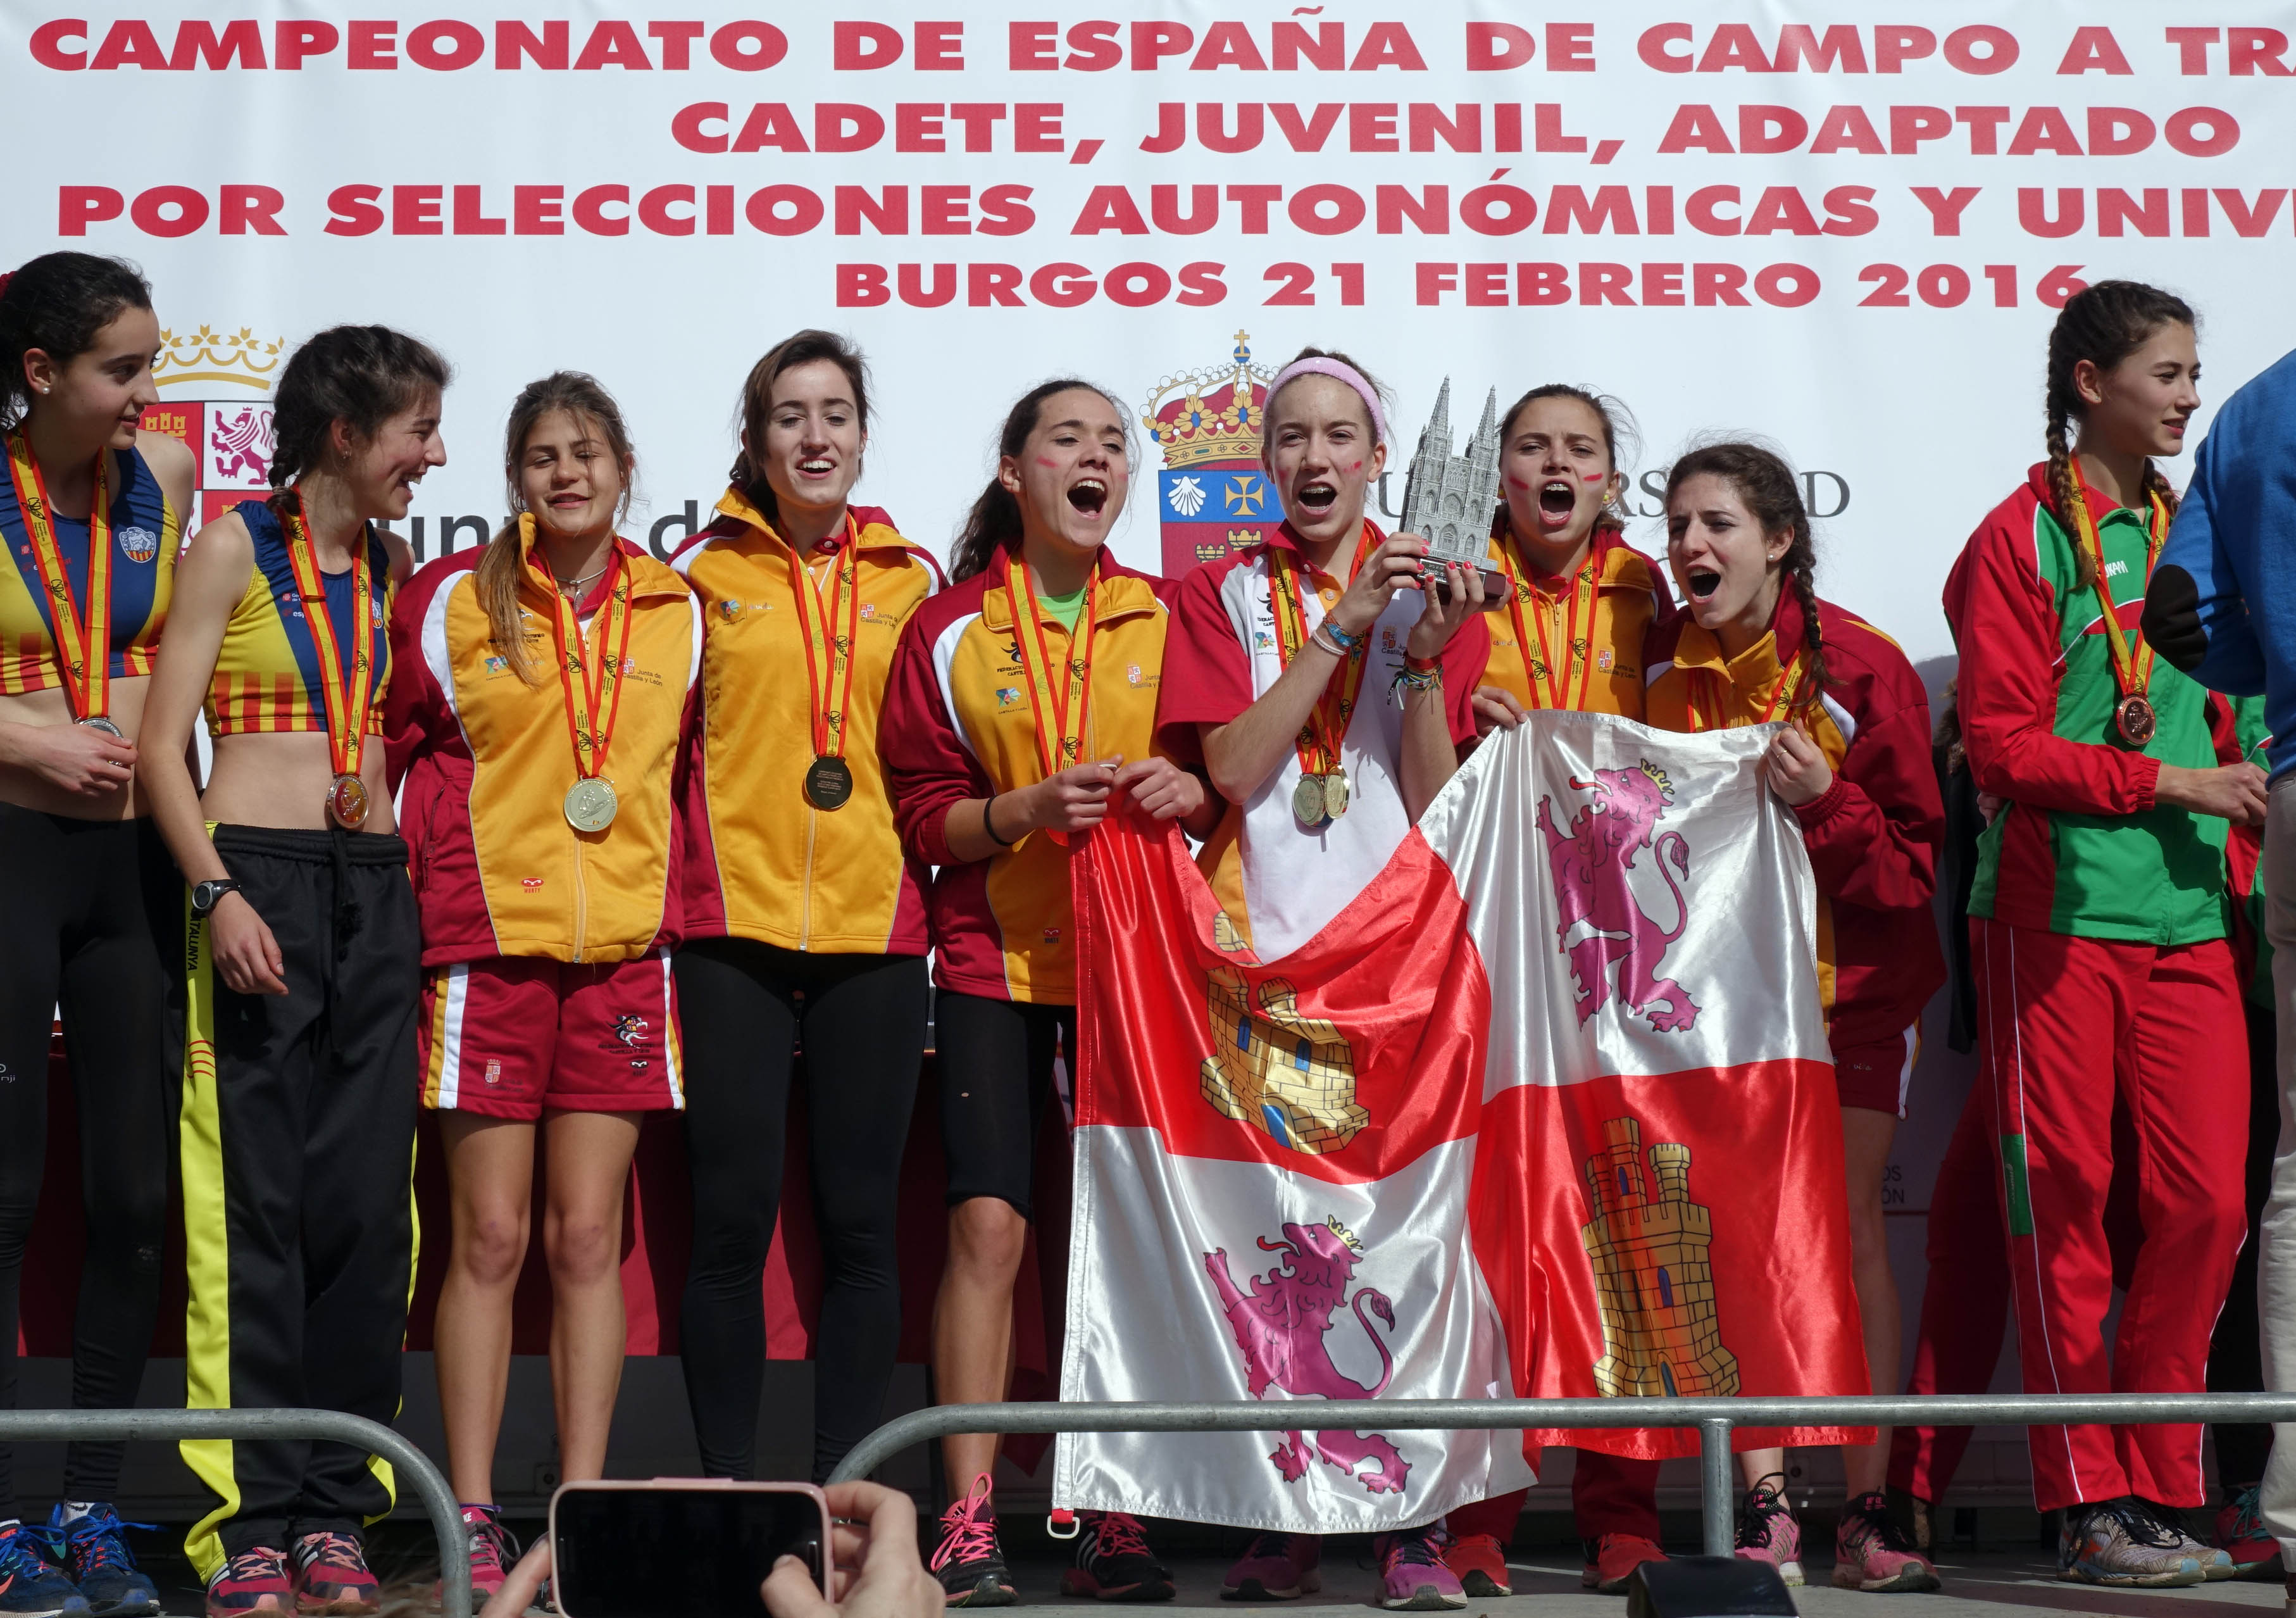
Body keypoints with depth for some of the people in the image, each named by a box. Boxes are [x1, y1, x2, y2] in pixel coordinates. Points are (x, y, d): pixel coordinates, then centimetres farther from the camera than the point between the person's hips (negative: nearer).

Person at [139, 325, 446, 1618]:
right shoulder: (236, 544, 0)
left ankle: (336, 1514, 8)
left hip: (377, 889, 5)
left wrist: (418, 895, 11)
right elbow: (163, 745, -5)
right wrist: (218, 894, -16)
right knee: (253, 1206, -6)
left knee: (368, 1206, 2)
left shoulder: (391, 565, 15)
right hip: (260, 878, -5)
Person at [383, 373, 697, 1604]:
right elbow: (405, 756, 9)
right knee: (489, 1236, -1)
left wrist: (676, 904, 10)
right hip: (487, 946, -2)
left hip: (622, 951, 2)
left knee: (586, 1237, 2)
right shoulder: (452, 602, 4)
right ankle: (473, 1519, 5)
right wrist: (444, 877, 2)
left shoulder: (680, 613, 10)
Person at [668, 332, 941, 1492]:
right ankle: (727, 1484, 7)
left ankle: (844, 1488, 11)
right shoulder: (704, 571, 6)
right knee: (732, 1218, -3)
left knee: (860, 1223, 4)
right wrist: (668, 889, -2)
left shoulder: (908, 577, 11)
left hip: (874, 929, 2)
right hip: (734, 927, -2)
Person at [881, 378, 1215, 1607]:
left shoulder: (1167, 619, 9)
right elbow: (923, 816, 3)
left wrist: (1190, 791, -10)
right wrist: (1028, 809, -15)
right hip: (996, 957, -2)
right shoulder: (950, 631, 4)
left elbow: (1232, 779, 12)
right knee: (987, 1224, -11)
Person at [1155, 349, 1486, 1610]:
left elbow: (1437, 805, 0)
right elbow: (1233, 768, -6)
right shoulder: (1220, 596, 10)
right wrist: (1346, 623, -9)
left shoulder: (1433, 596, 9)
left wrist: (1426, 656, -13)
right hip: (1258, 941, 0)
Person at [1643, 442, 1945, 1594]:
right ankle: (1764, 1511, -5)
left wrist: (1826, 805, -27)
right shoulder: (1659, 664, -1)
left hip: (1853, 973, -2)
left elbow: (1915, 859, -9)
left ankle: (1867, 1512, -1)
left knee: (1848, 1222, -6)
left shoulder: (1861, 665, -11)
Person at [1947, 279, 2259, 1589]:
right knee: (2064, 1204, 0)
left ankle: (2161, 1489, 10)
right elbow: (2003, 745, -8)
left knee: (2207, 1199, -1)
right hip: (2056, 911, -5)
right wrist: (2167, 782, -12)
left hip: (2187, 916, 5)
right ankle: (2091, 1506, 5)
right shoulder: (2024, 538, -1)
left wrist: (2237, 849, 12)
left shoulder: (2191, 532, 17)